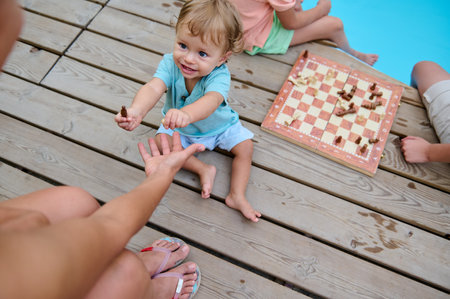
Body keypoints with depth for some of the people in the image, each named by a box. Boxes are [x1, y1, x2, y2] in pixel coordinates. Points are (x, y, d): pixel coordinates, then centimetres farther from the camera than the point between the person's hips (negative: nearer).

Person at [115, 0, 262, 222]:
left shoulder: (219, 75, -37)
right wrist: (136, 111, -69)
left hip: (219, 127, -1)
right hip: (179, 129, 2)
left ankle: (236, 196, -3)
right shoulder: (170, 63, -29)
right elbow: (153, 88, -46)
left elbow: (211, 101, -59)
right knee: (160, 142, -19)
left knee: (245, 146, -13)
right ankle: (203, 169, -9)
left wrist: (187, 114, -82)